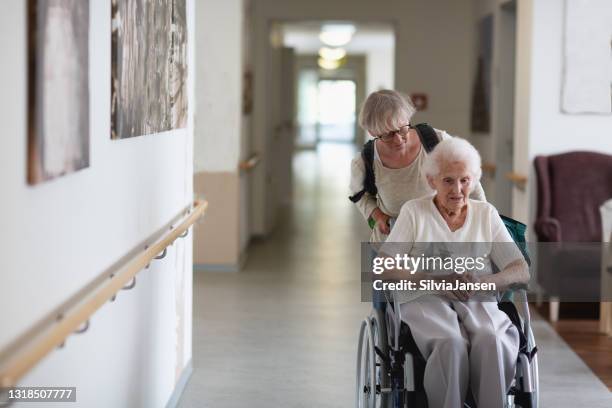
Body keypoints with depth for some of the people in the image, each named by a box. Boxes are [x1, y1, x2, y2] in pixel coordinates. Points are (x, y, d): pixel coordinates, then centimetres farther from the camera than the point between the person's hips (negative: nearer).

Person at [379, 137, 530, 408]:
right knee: (452, 344, -36)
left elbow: (522, 272, 10)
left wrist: (483, 281, -13)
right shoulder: (414, 211, 11)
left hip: (477, 302, 2)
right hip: (425, 300, -2)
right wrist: (435, 281, -15)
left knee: (490, 341, -34)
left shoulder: (486, 213, 18)